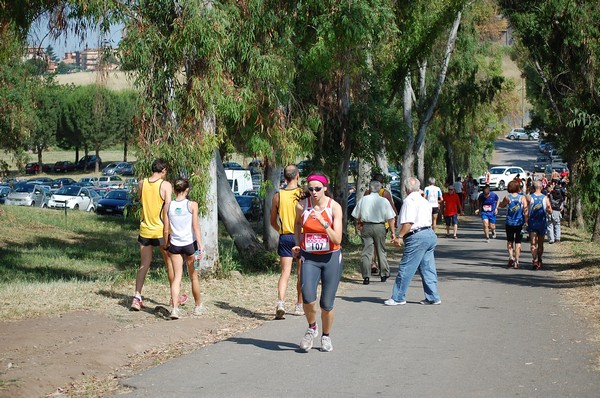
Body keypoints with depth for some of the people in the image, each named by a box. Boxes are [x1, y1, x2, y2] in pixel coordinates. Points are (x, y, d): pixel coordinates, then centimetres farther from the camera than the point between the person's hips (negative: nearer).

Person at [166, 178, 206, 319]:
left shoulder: (169, 206, -2)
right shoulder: (192, 205, -8)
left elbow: (167, 228, 5)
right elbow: (196, 226, -12)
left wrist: (167, 244, 17)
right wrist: (200, 246, -11)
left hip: (175, 245, 1)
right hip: (190, 244, -1)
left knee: (176, 277, 2)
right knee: (194, 277, 14)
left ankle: (175, 308, -15)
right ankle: (198, 306, 29)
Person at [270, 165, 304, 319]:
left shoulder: (278, 196, 1)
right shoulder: (304, 194, -6)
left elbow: (273, 222, 9)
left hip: (285, 237, 1)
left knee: (285, 272, -1)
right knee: (301, 272, 11)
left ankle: (280, 301, -22)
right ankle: (299, 306, 20)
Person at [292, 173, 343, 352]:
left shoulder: (334, 207, -11)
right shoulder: (301, 206, -6)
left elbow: (337, 240, -16)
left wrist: (324, 223, -28)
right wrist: (298, 244, 9)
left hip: (331, 258, -1)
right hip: (309, 258, 1)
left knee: (327, 304, 3)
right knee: (308, 297, -20)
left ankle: (326, 336, 29)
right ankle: (312, 328, 9)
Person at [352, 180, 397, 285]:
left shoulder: (363, 199, 0)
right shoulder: (384, 201, -2)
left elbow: (357, 216, 7)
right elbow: (391, 218, -4)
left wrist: (360, 223, 26)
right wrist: (393, 232, 2)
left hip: (366, 227, 0)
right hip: (380, 227, 0)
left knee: (366, 252, 1)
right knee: (381, 251, 14)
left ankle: (366, 277, -5)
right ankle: (384, 274, 21)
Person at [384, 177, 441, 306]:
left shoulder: (409, 201, -10)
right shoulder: (424, 201, 18)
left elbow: (408, 222, -20)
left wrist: (399, 236, -16)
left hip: (417, 237, -9)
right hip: (430, 234, 9)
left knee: (406, 269, -3)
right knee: (428, 268, 12)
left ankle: (398, 298, 1)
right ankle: (432, 297, 12)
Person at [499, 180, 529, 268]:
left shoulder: (507, 198, -5)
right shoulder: (522, 197, -5)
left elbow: (502, 205, 12)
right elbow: (526, 210, -11)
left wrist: (500, 203, 31)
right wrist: (526, 221, -6)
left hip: (509, 223, 0)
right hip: (520, 223, 0)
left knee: (509, 241, 17)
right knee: (518, 242, 6)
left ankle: (511, 257, -3)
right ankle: (516, 262, 2)